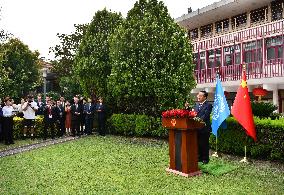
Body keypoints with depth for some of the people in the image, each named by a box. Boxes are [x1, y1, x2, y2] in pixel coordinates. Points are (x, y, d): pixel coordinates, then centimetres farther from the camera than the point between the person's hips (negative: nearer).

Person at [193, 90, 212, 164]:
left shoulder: (208, 105, -7)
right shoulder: (196, 105, 16)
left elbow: (205, 116, -17)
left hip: (204, 128, -6)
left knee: (204, 144, 2)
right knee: (198, 144, 14)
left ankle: (205, 159, 15)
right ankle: (199, 157, 27)